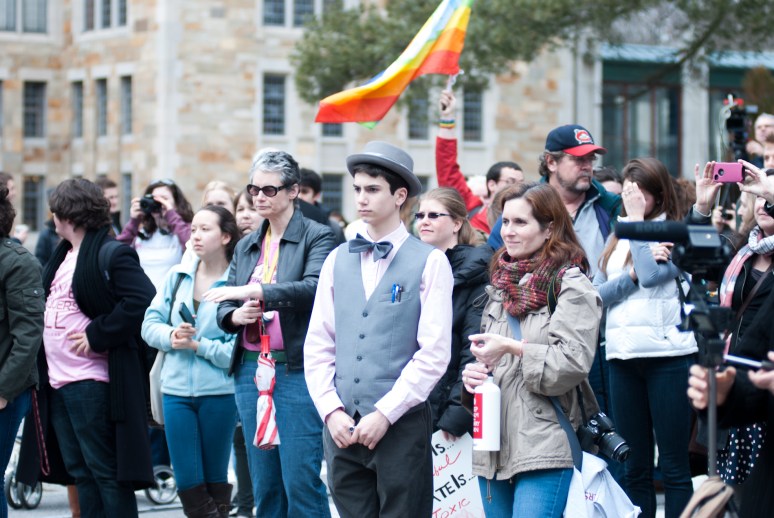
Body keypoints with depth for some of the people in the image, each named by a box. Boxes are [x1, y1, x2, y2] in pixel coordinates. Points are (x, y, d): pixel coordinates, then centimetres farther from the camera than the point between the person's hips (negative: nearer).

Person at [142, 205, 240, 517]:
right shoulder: (177, 276, 7)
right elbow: (150, 324, 6)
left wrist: (199, 345, -18)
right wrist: (171, 336, -13)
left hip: (219, 391, -4)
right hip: (176, 387, 4)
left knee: (215, 477, 8)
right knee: (187, 480, 2)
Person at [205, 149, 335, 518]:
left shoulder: (316, 237, -2)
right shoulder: (247, 246, 17)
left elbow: (313, 288, -18)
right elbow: (224, 307, 16)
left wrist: (255, 291, -26)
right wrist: (235, 315, -7)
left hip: (296, 371, -6)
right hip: (251, 370, 6)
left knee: (301, 482, -9)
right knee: (264, 484, 9)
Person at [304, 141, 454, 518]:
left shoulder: (429, 262, -2)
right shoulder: (338, 260, 11)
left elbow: (434, 352, -9)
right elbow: (317, 345, 9)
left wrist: (384, 414, -13)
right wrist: (331, 411, -4)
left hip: (402, 425, -4)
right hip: (341, 426, 4)